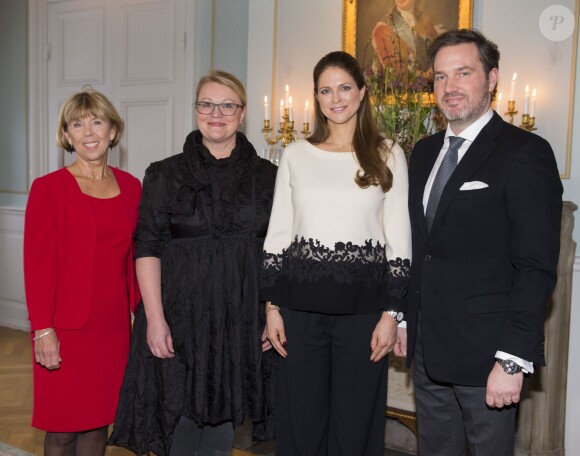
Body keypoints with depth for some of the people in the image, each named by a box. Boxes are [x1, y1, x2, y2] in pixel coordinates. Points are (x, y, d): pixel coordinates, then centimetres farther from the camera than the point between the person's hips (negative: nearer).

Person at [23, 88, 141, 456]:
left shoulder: (130, 186, 7)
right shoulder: (49, 188, -7)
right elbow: (37, 263, -10)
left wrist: (137, 311, 8)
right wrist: (43, 329, -13)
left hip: (114, 326, 4)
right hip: (67, 328, -4)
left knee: (100, 418, 14)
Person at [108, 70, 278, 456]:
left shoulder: (267, 176, 5)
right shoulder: (166, 175, 1)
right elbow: (148, 249, -3)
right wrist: (155, 318, -11)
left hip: (241, 317, 2)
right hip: (182, 313, -1)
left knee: (223, 419, 11)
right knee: (183, 416, 5)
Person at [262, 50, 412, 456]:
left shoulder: (388, 155, 2)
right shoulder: (296, 154, 6)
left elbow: (400, 239, 0)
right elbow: (277, 234, 7)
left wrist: (392, 312, -5)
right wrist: (272, 305, 3)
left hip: (362, 307, -1)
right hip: (301, 306, 2)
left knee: (354, 422, 9)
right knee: (300, 420, 10)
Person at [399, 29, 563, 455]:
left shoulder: (525, 153, -11)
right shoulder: (425, 152, 11)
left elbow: (536, 267, -15)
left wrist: (512, 360, -18)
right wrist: (405, 320, 13)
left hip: (486, 353, -6)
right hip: (428, 349, 6)